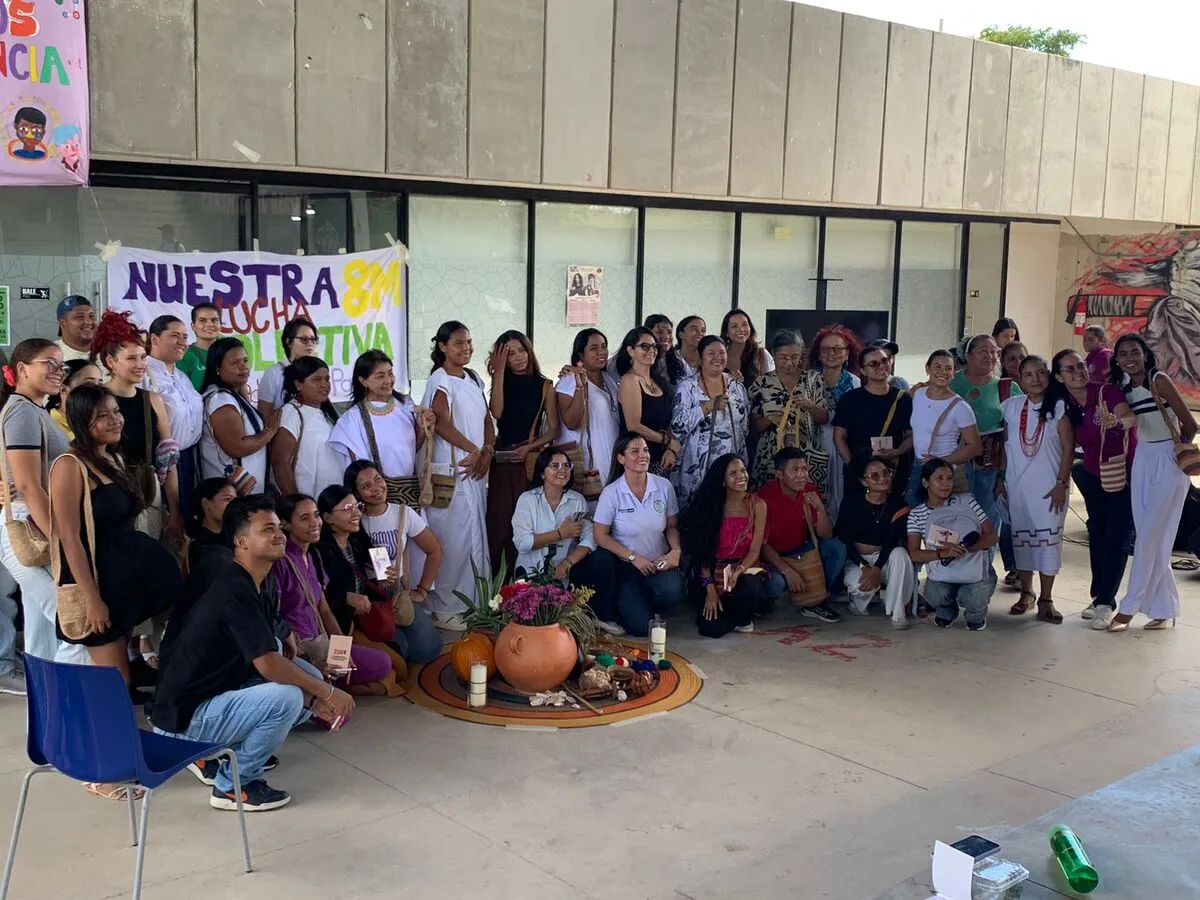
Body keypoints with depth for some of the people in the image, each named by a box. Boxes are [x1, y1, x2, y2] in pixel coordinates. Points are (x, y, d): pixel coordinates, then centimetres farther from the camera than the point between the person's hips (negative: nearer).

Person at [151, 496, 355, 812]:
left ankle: (219, 754, 12)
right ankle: (232, 785, -6)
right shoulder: (236, 592, -22)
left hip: (212, 699, 10)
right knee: (287, 697, -27)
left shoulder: (253, 589, 9)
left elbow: (276, 656, 9)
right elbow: (268, 664, -28)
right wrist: (328, 693, -18)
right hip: (184, 720, -10)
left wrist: (312, 698, -5)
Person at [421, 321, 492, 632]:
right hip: (451, 473, -8)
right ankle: (445, 609, 4)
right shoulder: (440, 381, -9)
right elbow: (441, 424, -19)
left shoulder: (473, 379, 14)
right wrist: (474, 450, -13)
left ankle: (469, 601, 23)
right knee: (452, 540, -5)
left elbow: (486, 419, 14)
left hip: (475, 471, 8)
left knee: (475, 537, 12)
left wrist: (487, 452, -2)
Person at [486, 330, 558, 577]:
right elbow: (496, 412, -11)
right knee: (498, 519, -5)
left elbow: (553, 429, 5)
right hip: (501, 461, 1)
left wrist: (529, 448, -10)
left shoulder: (544, 385, 6)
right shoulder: (502, 382, 10)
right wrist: (499, 371, -9)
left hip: (531, 462, -1)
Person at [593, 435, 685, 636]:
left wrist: (676, 550, -11)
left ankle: (645, 605, 5)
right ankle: (625, 605, 21)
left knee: (673, 591, -32)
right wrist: (634, 558, -14)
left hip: (660, 562, 2)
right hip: (626, 566, -2)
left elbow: (671, 526, 9)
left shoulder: (664, 486, -3)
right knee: (641, 627, -17)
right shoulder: (612, 493, -11)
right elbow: (600, 536, -7)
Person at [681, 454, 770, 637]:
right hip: (717, 573, 0)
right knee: (710, 627, -23)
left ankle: (742, 618, -1)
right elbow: (703, 550, -3)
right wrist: (710, 587, -14)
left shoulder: (757, 505, -1)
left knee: (751, 589, -38)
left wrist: (739, 572, -25)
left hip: (745, 569, 0)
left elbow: (754, 550, -5)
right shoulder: (711, 505, 0)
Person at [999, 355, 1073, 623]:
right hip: (1017, 483, 3)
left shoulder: (1058, 407, -5)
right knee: (1021, 537, 8)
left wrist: (1062, 483, -11)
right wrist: (1001, 478, 7)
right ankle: (1026, 593, 21)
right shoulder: (1011, 406, 3)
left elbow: (1068, 449, -6)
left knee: (1048, 538, -4)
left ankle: (1045, 599, 3)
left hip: (1048, 485, -3)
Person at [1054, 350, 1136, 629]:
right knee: (1097, 534, 13)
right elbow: (1070, 443, 1)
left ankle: (1105, 601, 0)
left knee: (1117, 538, -7)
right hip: (1094, 475, 6)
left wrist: (1118, 421, -58)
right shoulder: (1064, 407, -4)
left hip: (1126, 473, -5)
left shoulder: (1107, 392, -20)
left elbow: (1131, 417, -37)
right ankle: (1100, 597, 25)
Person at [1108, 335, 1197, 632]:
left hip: (1169, 461, -6)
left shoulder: (1160, 380, -12)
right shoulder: (1124, 387, 7)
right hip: (1142, 460, 6)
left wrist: (1175, 449, 5)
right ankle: (1163, 609, 13)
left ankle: (1129, 607, -2)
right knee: (1150, 539, 5)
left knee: (1149, 537, -7)